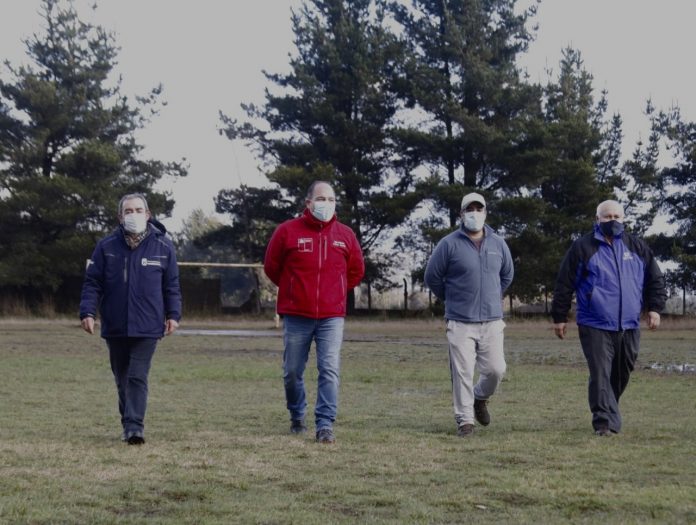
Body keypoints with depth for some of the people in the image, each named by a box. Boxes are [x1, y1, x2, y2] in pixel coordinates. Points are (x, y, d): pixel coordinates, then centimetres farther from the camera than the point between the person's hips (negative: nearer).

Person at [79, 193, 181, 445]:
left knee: (138, 377, -11)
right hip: (115, 326, 2)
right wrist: (87, 312, -8)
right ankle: (129, 424, 25)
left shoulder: (163, 246, 1)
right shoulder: (106, 246, 1)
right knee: (122, 378, 12)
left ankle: (135, 426, -14)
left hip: (147, 327, -2)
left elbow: (171, 285, 7)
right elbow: (92, 282, 2)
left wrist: (173, 314, 1)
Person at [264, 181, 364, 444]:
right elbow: (271, 266, 8)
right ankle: (297, 417, 30)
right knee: (292, 372, 9)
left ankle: (325, 425, -8)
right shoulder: (288, 231, -3)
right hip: (296, 316, 0)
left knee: (330, 370, -10)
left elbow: (356, 270, 18)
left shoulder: (345, 234, 4)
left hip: (332, 316, 0)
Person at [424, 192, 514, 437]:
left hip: (492, 320, 3)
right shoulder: (450, 244, -5)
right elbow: (432, 277, 3)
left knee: (496, 369, -2)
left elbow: (507, 274, 23)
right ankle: (465, 419, 6)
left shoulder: (498, 243, 7)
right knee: (462, 372, -5)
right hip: (460, 322, -3)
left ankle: (480, 398, 28)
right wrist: (451, 299, 9)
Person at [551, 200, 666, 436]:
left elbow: (655, 279, 17)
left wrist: (655, 308, 5)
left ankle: (607, 414, 30)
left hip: (629, 326, 4)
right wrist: (559, 317, 1)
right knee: (601, 375, -12)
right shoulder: (583, 247, 0)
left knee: (622, 375, 11)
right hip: (595, 327, -4)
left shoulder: (637, 247, 10)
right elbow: (564, 284, 1)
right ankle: (605, 422, -12)